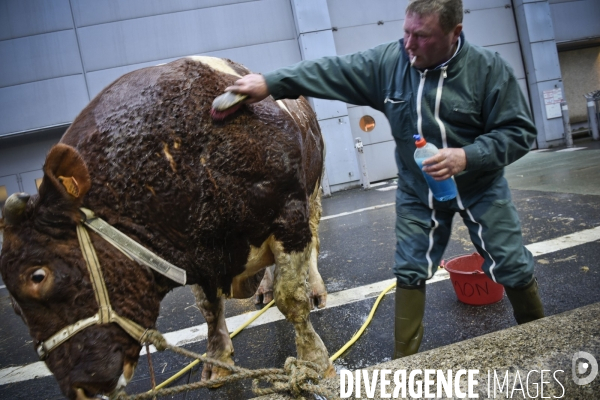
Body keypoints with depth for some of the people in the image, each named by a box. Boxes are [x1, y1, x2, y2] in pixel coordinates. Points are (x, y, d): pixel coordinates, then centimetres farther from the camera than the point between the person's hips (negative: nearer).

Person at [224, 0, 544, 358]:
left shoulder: (490, 69, -18)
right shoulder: (388, 62, -12)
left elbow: (519, 131, -16)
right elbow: (332, 71, -11)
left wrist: (467, 157, -32)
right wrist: (270, 83, -20)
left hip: (481, 187, -1)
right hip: (417, 191, 2)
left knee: (512, 267, 8)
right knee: (410, 272, 5)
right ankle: (404, 362, 21)